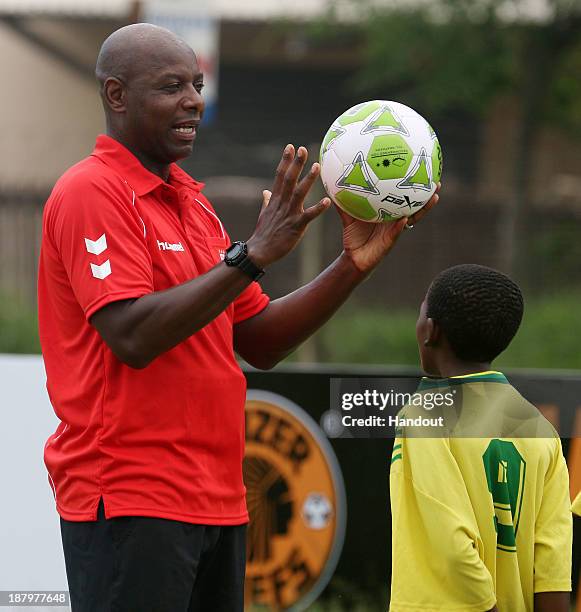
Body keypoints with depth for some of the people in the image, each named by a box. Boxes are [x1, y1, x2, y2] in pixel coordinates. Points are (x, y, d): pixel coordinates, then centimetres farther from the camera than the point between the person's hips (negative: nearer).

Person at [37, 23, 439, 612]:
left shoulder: (191, 201, 17)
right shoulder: (92, 193, -9)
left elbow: (259, 341, 17)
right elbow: (134, 337, -21)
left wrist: (353, 264, 5)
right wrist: (252, 255, -21)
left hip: (214, 499, 8)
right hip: (130, 501, -8)